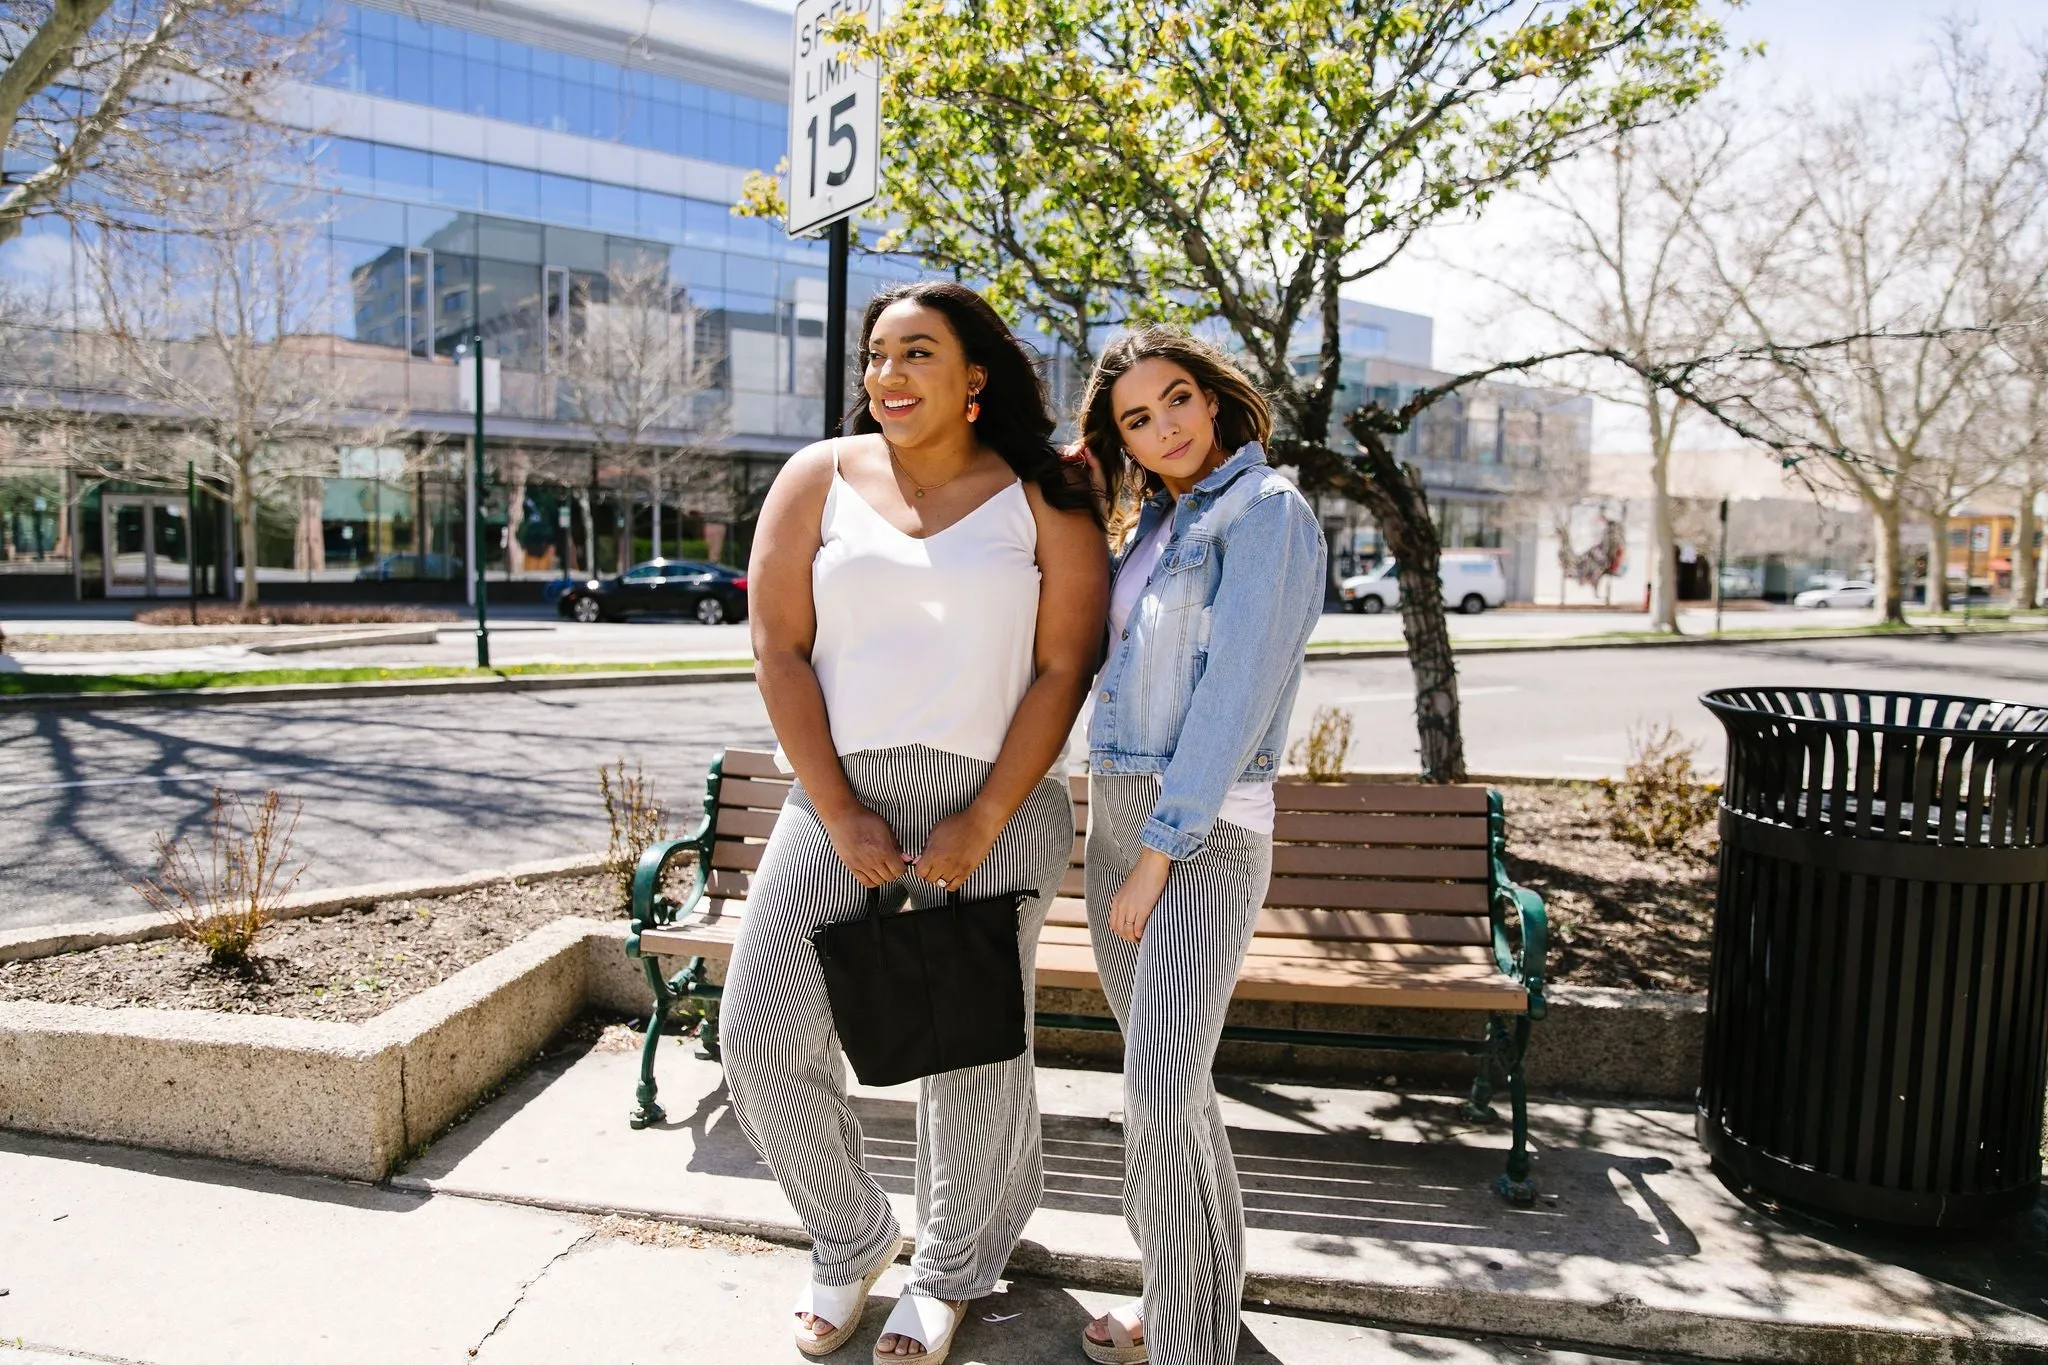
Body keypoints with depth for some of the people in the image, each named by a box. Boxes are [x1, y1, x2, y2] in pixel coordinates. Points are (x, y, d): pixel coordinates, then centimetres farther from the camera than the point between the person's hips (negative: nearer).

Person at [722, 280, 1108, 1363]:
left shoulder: (1042, 500, 1)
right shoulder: (820, 478, 5)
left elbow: (1064, 670, -4)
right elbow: (779, 647, -1)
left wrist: (980, 824, -11)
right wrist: (840, 816, -8)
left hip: (993, 804, -2)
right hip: (841, 795, 2)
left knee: (972, 1050, 7)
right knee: (763, 1032, 0)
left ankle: (950, 1274, 34)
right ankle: (849, 1242, 28)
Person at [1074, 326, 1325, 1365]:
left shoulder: (1265, 511, -9)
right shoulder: (1152, 523, 14)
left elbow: (1237, 694, -17)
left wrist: (1157, 855, -17)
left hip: (1207, 827, -8)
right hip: (1116, 809, 8)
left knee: (1162, 1094, -12)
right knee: (1159, 1077, 14)